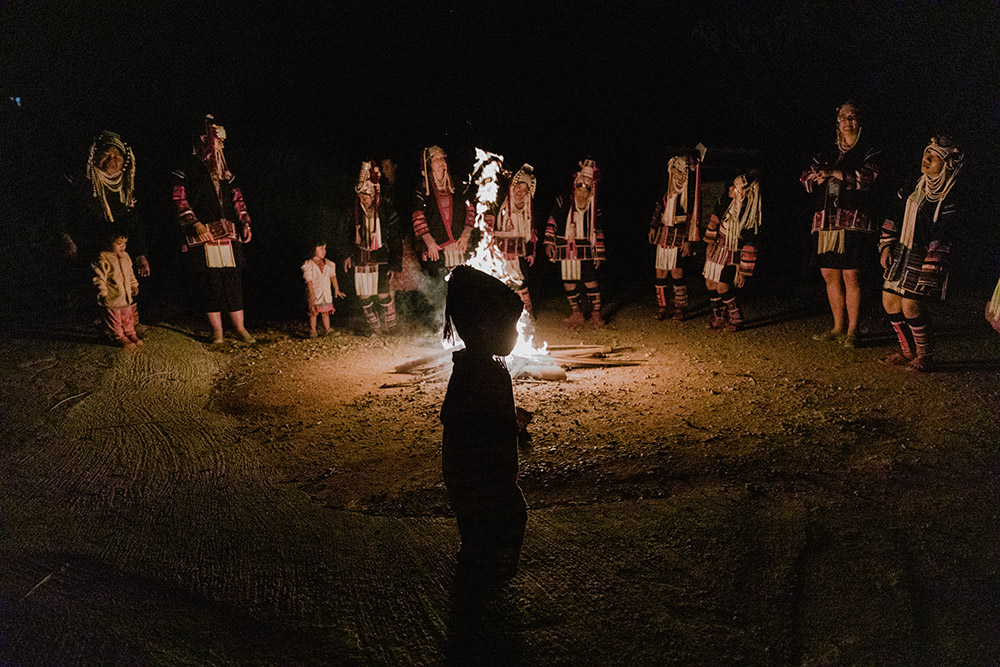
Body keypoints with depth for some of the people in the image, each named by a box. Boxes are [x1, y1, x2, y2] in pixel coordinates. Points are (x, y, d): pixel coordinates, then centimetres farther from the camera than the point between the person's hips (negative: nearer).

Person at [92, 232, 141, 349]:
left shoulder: (125, 256, 6)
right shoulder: (103, 258, -17)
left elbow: (130, 273, 20)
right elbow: (99, 278, -16)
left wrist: (134, 286, 17)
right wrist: (103, 293, -17)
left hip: (127, 296, 7)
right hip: (112, 298, -7)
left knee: (128, 316, 18)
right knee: (115, 319, 6)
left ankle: (130, 334, 33)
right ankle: (120, 338, 19)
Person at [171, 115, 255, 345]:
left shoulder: (224, 171, 18)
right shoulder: (190, 167, 0)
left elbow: (237, 198, 21)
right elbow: (180, 200, -6)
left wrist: (245, 223, 10)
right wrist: (195, 224, -15)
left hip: (228, 235, 5)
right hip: (203, 236, -5)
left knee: (233, 280, 3)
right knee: (210, 281, -3)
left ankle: (240, 328, 9)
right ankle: (217, 331, 5)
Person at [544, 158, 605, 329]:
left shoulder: (594, 209, 5)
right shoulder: (563, 203, 2)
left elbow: (598, 232, 10)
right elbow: (552, 222, 4)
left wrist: (599, 254, 8)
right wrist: (549, 243, -3)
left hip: (586, 250, -1)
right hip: (566, 249, 1)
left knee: (591, 281, -5)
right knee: (569, 282, 6)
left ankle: (596, 313, 8)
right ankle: (576, 313, 21)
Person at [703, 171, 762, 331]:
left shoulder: (749, 218, -25)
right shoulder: (725, 200, -9)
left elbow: (749, 247, -20)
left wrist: (743, 272, -17)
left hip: (733, 256, -6)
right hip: (717, 249, 6)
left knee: (722, 288, -9)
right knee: (710, 284, 7)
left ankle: (736, 319, 12)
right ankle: (719, 318, 23)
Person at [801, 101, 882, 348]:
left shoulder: (868, 152, 5)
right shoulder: (828, 153, 20)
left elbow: (868, 176, -13)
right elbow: (805, 178, 16)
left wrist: (833, 173, -16)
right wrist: (818, 177, -6)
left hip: (853, 221, -5)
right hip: (826, 222, 6)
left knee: (850, 276, -9)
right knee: (830, 274, 7)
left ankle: (852, 331, 0)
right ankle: (838, 328, 18)